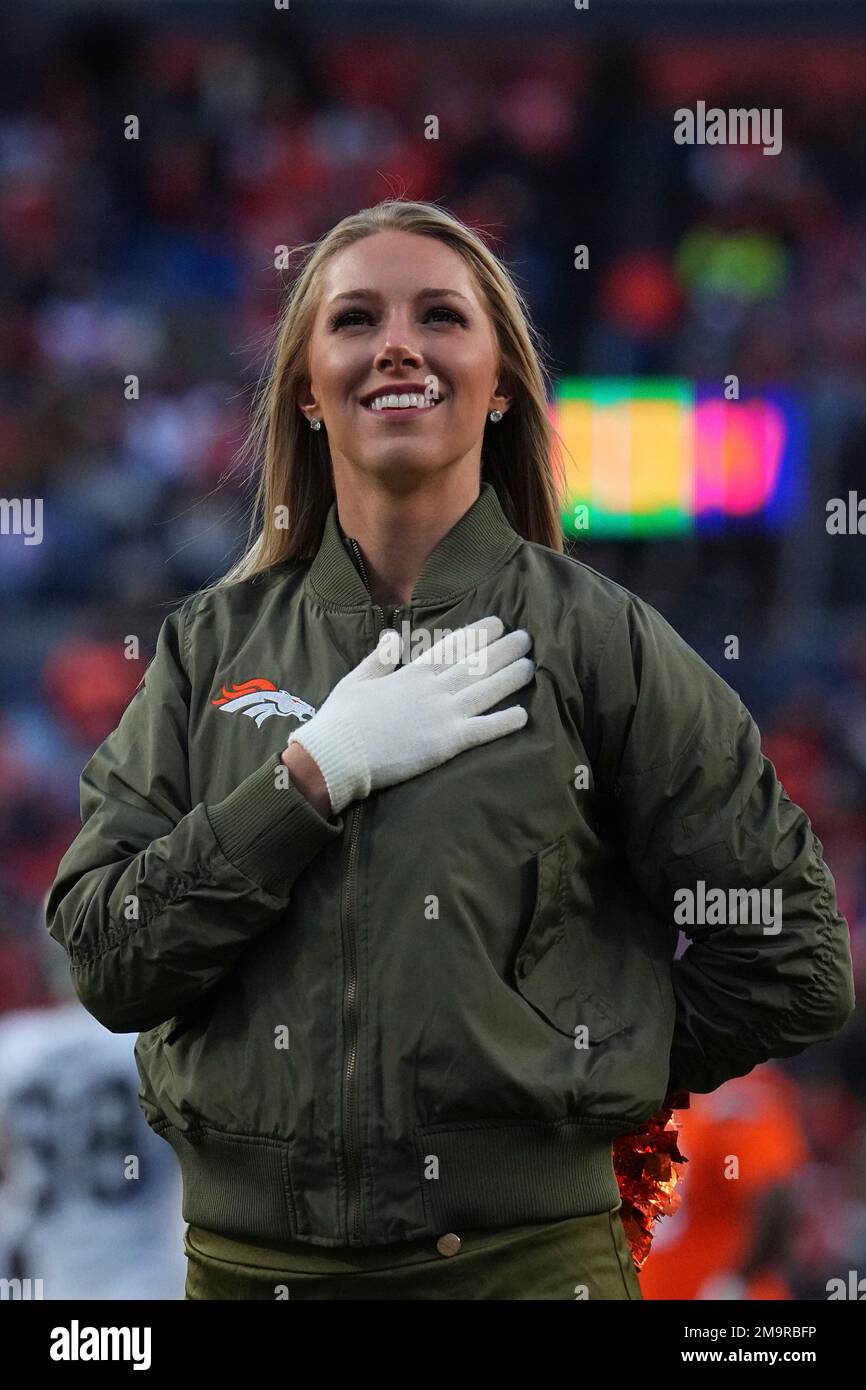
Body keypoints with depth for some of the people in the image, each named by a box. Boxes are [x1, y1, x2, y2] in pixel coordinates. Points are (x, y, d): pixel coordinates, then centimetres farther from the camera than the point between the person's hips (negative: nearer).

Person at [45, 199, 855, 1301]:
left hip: (520, 1258, -3)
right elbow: (106, 963, -5)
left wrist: (575, 1082, 4)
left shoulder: (598, 638, -2)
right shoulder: (213, 644, 5)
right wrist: (317, 773, -11)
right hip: (246, 1259, 3)